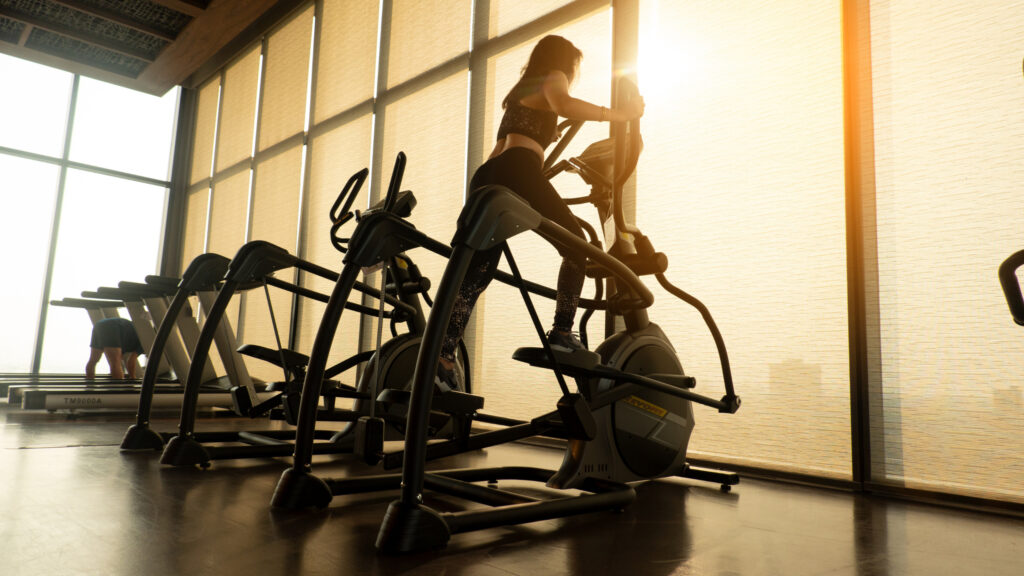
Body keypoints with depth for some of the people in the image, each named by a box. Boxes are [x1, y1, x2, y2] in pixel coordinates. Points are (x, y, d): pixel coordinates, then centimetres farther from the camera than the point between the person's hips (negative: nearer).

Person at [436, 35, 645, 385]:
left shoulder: (520, 89, 37)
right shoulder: (553, 78, 12)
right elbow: (563, 105, -13)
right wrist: (619, 115, -7)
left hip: (485, 178, 8)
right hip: (518, 171, -7)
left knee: (476, 273, 0)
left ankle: (443, 354, -11)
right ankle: (562, 332, -5)